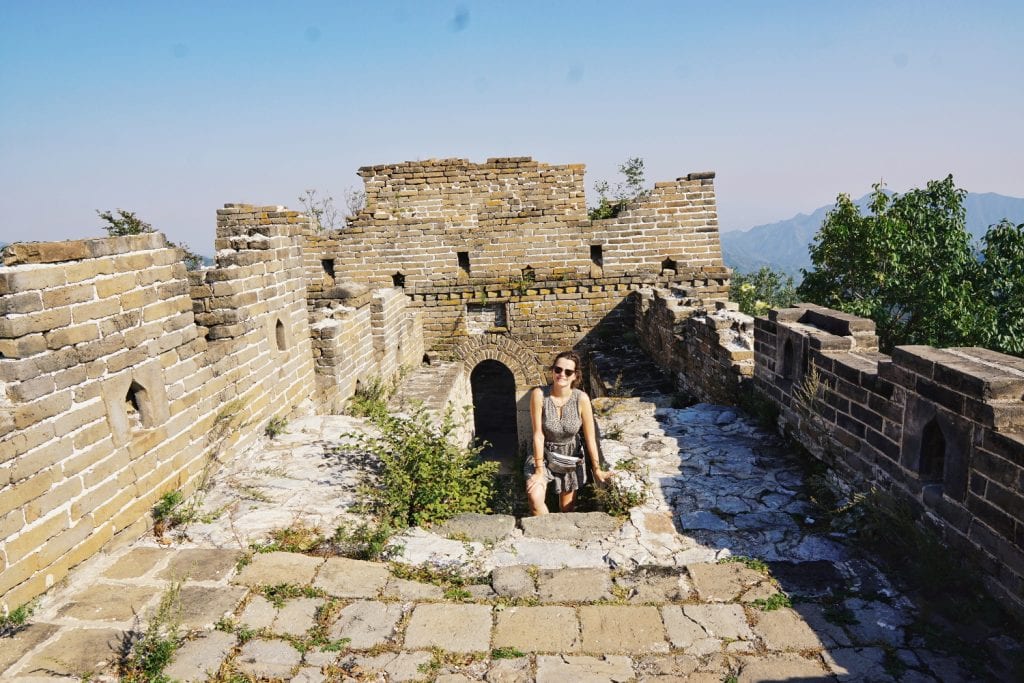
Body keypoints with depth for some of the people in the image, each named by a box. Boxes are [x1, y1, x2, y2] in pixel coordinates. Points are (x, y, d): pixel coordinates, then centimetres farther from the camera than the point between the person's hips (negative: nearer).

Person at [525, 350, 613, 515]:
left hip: (570, 458, 1)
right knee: (534, 497, -24)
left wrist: (597, 469, -6)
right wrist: (539, 470, -19)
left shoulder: (581, 399, -20)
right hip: (544, 455, -1)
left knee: (567, 509, 15)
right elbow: (538, 434, -20)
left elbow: (590, 437, -11)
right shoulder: (539, 394, -23)